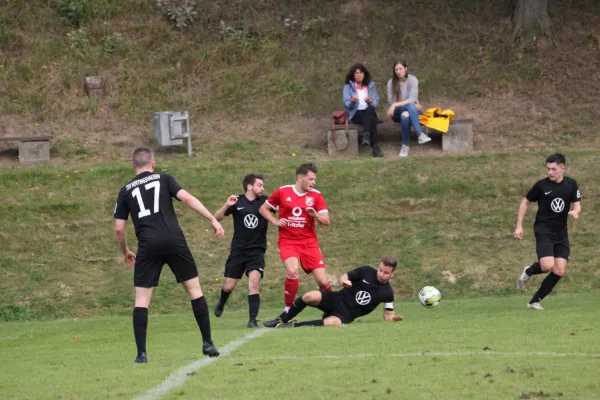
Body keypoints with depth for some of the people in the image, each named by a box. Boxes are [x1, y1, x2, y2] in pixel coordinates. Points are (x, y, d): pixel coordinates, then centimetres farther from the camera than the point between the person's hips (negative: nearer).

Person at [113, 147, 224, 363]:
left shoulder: (126, 191, 14)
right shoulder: (164, 179, 11)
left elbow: (119, 228, 13)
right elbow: (187, 198, -4)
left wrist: (125, 252, 29)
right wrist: (213, 220, -3)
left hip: (148, 246, 1)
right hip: (174, 241, -1)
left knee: (142, 299, 6)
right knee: (194, 289, 11)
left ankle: (141, 353, -2)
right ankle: (208, 344, 10)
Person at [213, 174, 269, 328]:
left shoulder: (265, 202, 0)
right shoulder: (237, 202, 0)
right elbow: (217, 217, 0)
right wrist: (227, 205, -17)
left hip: (257, 251, -1)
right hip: (238, 250, 1)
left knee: (254, 282, -19)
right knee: (229, 286, 7)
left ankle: (252, 320, -14)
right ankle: (221, 302, 41)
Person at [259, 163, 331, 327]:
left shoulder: (316, 195, 3)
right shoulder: (282, 192, 0)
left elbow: (326, 221, 1)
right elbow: (263, 209, 12)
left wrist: (315, 215, -19)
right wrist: (276, 221, -3)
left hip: (309, 242, 2)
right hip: (288, 241, -2)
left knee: (322, 281, -5)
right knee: (293, 271, -28)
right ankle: (288, 313, -14)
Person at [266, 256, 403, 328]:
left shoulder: (387, 292, -2)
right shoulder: (366, 272, -2)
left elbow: (388, 314, 7)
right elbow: (343, 277, 4)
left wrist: (393, 318, -17)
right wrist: (344, 281, -20)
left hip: (346, 315, -2)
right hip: (338, 299, 2)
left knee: (331, 323, -39)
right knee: (309, 297, -29)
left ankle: (295, 325, -20)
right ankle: (283, 320, -6)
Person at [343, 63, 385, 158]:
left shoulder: (371, 85, 15)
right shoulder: (348, 86, 8)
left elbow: (376, 102, 7)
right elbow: (346, 104, -2)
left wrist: (370, 101, -17)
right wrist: (352, 102, -26)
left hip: (369, 112, 2)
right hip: (355, 114, -2)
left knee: (370, 109, -38)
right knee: (372, 120, -37)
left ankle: (366, 136, -54)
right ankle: (375, 147, -47)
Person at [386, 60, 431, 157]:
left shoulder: (412, 80, -7)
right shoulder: (391, 82, -1)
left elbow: (412, 99, -18)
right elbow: (390, 101, -7)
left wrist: (396, 105, -30)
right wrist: (409, 105, -18)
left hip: (411, 110, 0)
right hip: (397, 113, 0)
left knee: (405, 115, -39)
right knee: (409, 106, -36)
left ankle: (406, 145, -37)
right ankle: (420, 134, -47)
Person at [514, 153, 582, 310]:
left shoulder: (571, 184, 2)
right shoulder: (541, 185, -7)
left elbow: (577, 204, 7)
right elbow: (525, 202, 3)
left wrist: (575, 211, -18)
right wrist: (519, 226, -2)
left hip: (561, 232, 4)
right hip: (543, 230, -4)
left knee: (559, 271, -4)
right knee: (547, 266, -23)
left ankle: (535, 301, 7)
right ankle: (528, 271, 12)